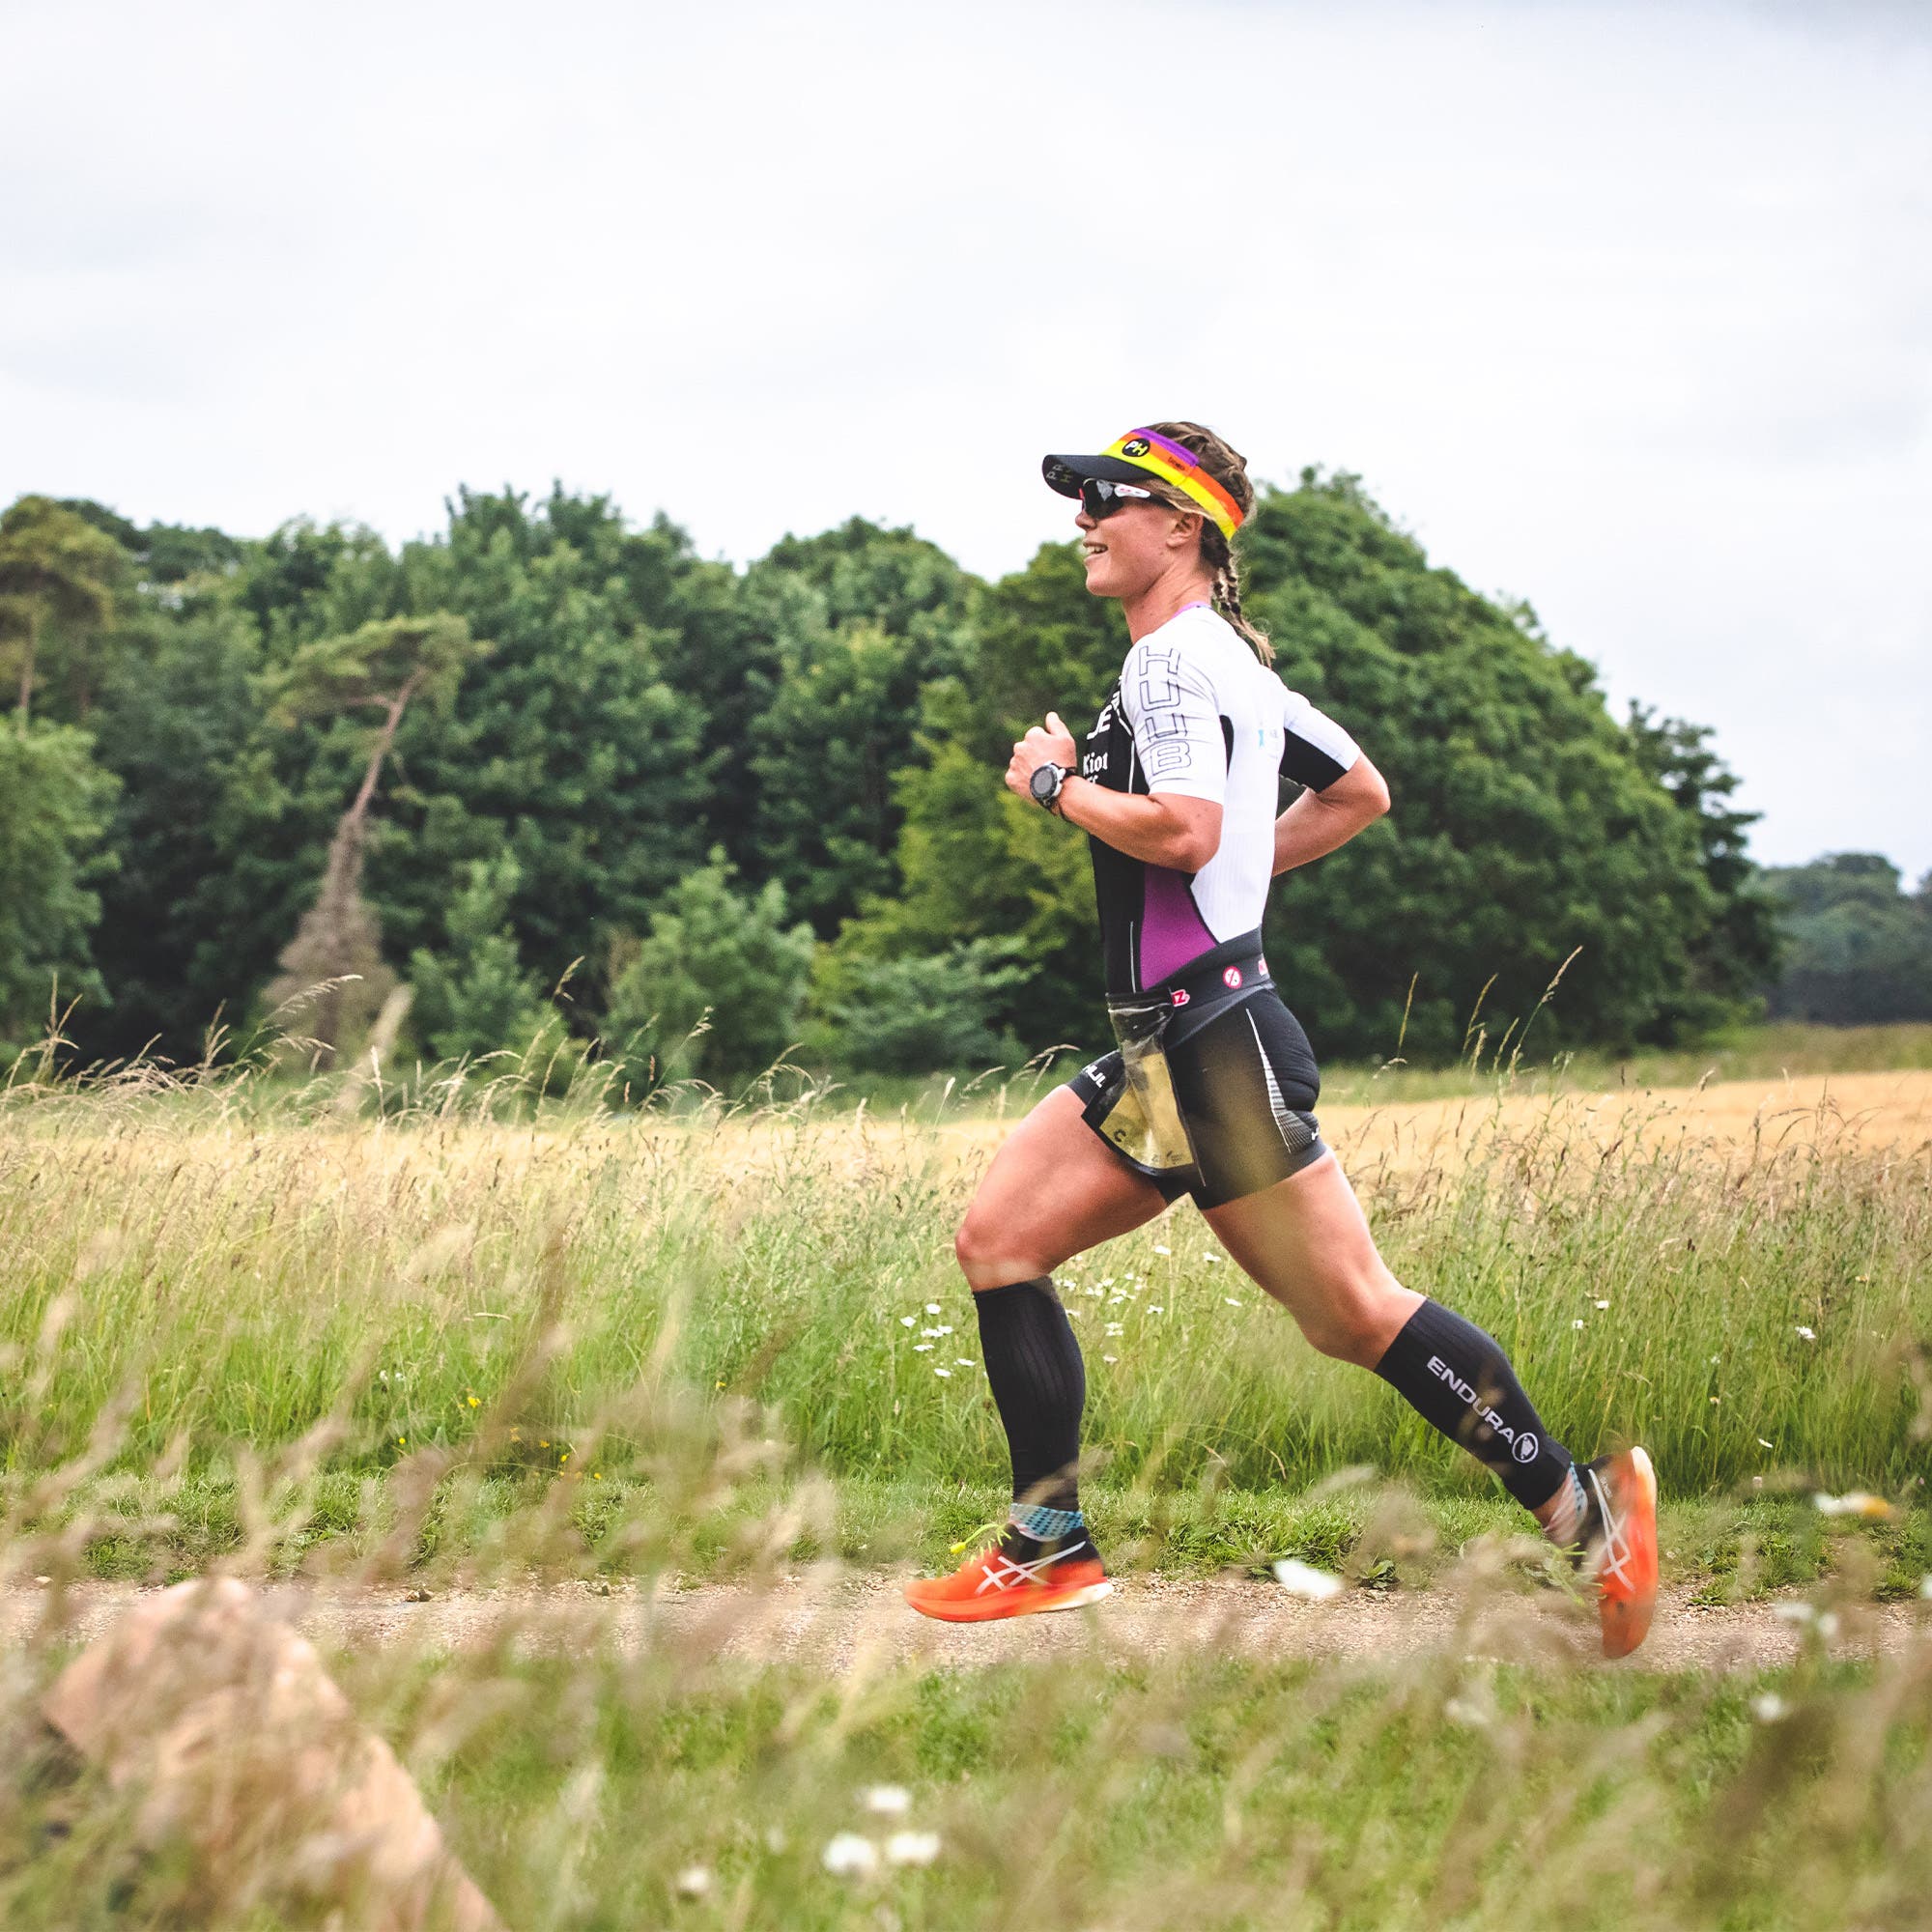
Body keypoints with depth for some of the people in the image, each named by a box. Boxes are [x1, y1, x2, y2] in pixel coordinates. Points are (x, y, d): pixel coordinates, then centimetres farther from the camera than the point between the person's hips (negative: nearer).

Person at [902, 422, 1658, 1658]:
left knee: (1352, 1313, -10)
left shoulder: (1173, 655, -11)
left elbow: (1184, 827, -26)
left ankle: (1586, 1510, -4)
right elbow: (1361, 793, 27)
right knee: (999, 1240, 6)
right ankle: (1054, 1547, 8)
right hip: (1166, 1051, 10)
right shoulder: (1233, 657, 19)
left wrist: (1056, 781, -10)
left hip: (1216, 1045, -10)